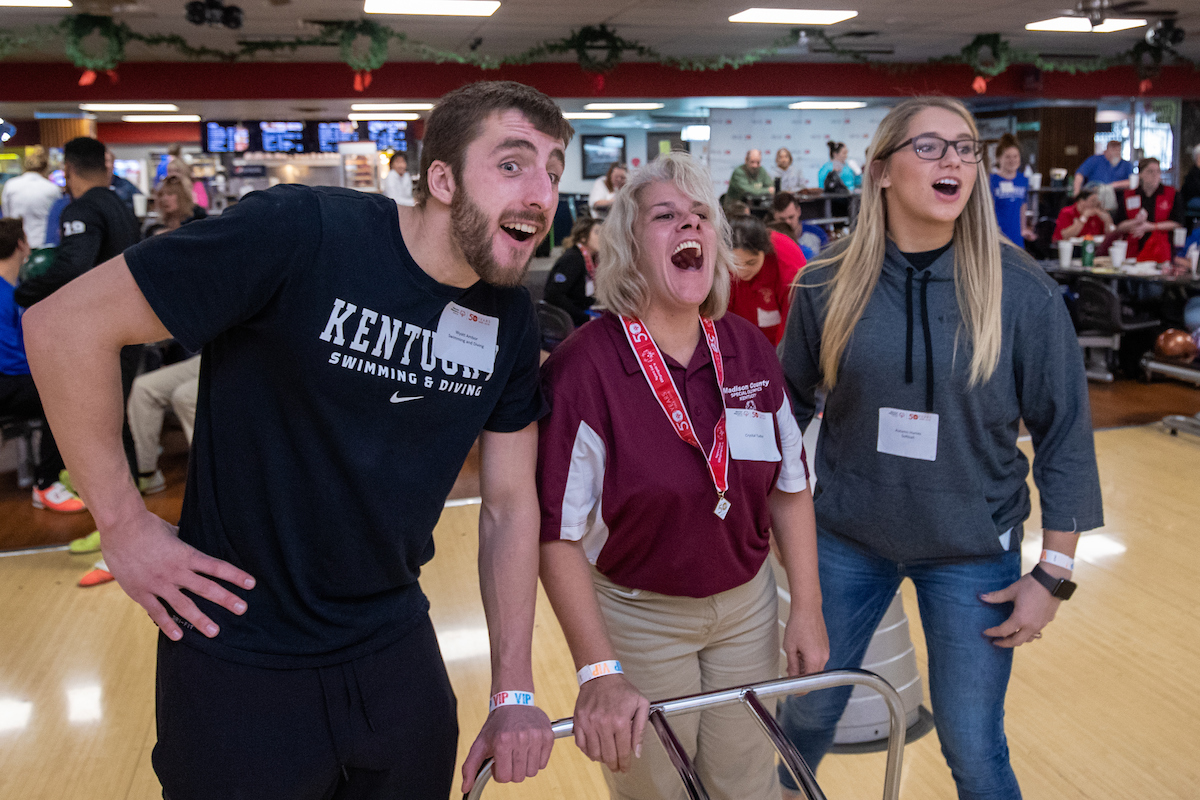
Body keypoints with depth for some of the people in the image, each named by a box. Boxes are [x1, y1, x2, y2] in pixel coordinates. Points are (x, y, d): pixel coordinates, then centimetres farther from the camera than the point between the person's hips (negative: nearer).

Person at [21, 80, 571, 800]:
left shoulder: (510, 320, -4)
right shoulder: (302, 233, -22)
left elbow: (511, 505, 2)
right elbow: (65, 325, -16)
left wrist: (515, 693, 1)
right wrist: (123, 522, -14)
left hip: (396, 649, 5)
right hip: (239, 658, -4)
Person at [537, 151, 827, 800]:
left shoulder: (751, 351, -4)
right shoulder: (583, 366, -20)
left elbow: (790, 488, 3)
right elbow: (558, 533, -20)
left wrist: (807, 610, 3)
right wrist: (599, 672, -23)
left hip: (747, 606, 4)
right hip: (636, 617, -4)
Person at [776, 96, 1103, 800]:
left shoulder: (1021, 290, -11)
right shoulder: (827, 286, -7)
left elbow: (1065, 432, -6)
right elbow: (792, 404, 5)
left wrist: (1054, 574, -6)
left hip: (973, 551, -1)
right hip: (847, 539, 2)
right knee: (808, 712, 17)